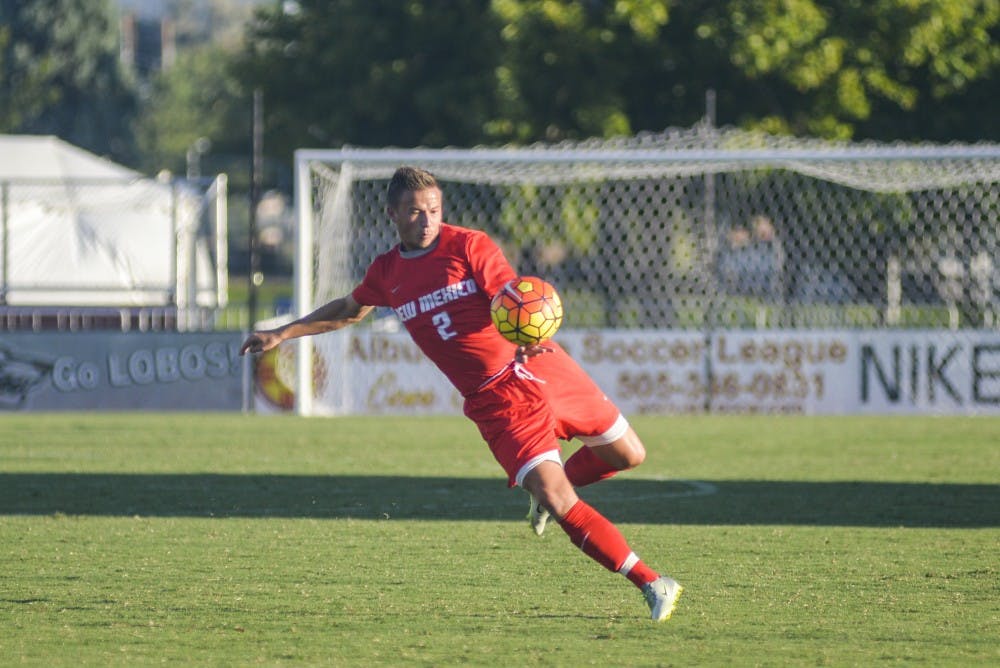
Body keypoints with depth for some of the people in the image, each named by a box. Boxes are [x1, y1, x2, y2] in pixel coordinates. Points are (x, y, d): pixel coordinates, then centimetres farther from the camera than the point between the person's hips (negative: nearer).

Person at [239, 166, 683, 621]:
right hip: (497, 400, 0)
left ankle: (547, 491, 32)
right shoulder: (386, 274, 6)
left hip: (542, 368, 0)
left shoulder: (468, 246, -4)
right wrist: (282, 334, 30)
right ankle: (650, 584, -10)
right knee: (561, 507, -15)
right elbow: (349, 311, 28)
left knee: (628, 455, 6)